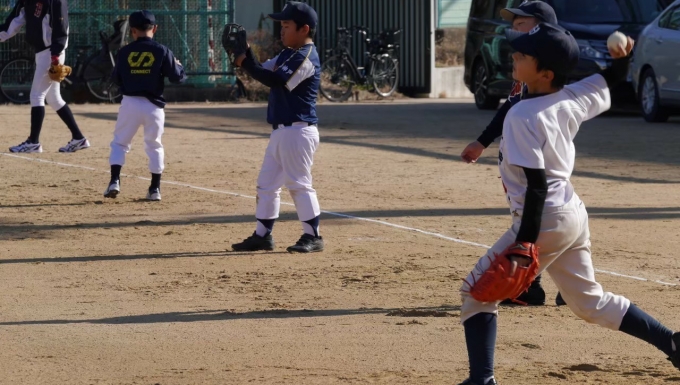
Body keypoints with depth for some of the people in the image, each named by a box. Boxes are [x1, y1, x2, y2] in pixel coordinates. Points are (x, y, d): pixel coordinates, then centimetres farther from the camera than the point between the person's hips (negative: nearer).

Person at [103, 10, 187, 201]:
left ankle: (114, 180, -2)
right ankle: (155, 189, 12)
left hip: (130, 104, 0)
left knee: (120, 142, 14)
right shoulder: (162, 51, -5)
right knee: (154, 146, 14)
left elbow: (117, 79, 9)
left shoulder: (124, 52, 0)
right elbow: (177, 77, -4)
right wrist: (179, 66, 17)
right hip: (153, 105, 0)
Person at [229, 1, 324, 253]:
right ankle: (262, 236, 17)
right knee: (266, 183, 11)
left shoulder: (305, 58, -16)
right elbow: (264, 71, 12)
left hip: (297, 131, -10)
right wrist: (244, 53, -3)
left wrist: (245, 63, -20)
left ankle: (313, 237, 0)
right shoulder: (288, 54, 16)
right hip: (281, 130, 10)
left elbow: (275, 80, -24)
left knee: (299, 184, -6)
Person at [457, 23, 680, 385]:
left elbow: (536, 184, -24)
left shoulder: (522, 116, -21)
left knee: (477, 291, 2)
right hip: (573, 214, 9)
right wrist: (622, 57, -1)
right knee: (590, 302, 23)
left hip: (545, 219, -9)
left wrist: (524, 243, -25)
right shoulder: (571, 99, 1)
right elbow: (612, 80, 20)